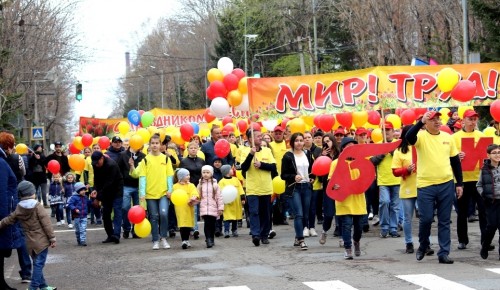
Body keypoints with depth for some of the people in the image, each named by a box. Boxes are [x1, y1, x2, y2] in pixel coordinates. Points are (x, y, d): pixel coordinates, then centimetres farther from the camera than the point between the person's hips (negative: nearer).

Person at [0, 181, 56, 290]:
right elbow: (46, 223, -13)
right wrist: (52, 238, -8)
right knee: (39, 264, -4)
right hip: (41, 240, -6)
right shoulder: (37, 206, -12)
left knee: (37, 264, 17)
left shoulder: (18, 209, 4)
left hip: (30, 243, 6)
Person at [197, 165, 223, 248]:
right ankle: (208, 240, -17)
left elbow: (219, 197, 3)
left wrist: (220, 208, -2)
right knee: (207, 223, -13)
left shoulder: (215, 184, 4)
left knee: (212, 224, 7)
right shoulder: (200, 185, 9)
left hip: (213, 208, 0)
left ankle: (211, 240, 19)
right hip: (204, 208, 0)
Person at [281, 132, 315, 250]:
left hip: (307, 187, 5)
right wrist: (294, 177, -20)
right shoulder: (288, 156, -3)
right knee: (299, 214, -14)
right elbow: (283, 175, -4)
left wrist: (312, 178, 5)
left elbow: (312, 169, 24)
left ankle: (298, 238, 18)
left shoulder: (308, 154, 11)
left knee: (306, 214, 6)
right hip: (295, 188, -5)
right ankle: (301, 240, -14)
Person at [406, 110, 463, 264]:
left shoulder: (447, 137, 7)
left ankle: (444, 253, 11)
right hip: (426, 185, -3)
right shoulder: (421, 136, -4)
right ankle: (423, 245, 24)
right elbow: (409, 137, -28)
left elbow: (455, 161, 13)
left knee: (444, 221, 5)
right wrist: (421, 122, -34)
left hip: (446, 184, 3)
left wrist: (459, 184, 10)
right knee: (426, 219, -2)